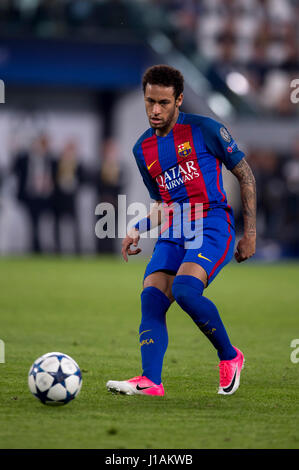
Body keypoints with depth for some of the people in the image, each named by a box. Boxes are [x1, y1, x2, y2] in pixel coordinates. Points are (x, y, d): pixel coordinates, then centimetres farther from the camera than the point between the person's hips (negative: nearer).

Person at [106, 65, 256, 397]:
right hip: (172, 235, 6)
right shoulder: (142, 149, 16)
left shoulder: (204, 130, -1)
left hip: (212, 226, -6)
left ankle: (230, 356, -7)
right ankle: (150, 381, -27)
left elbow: (245, 174, 5)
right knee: (151, 298, -17)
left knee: (184, 289, -29)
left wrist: (250, 232, 0)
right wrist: (138, 230, 7)